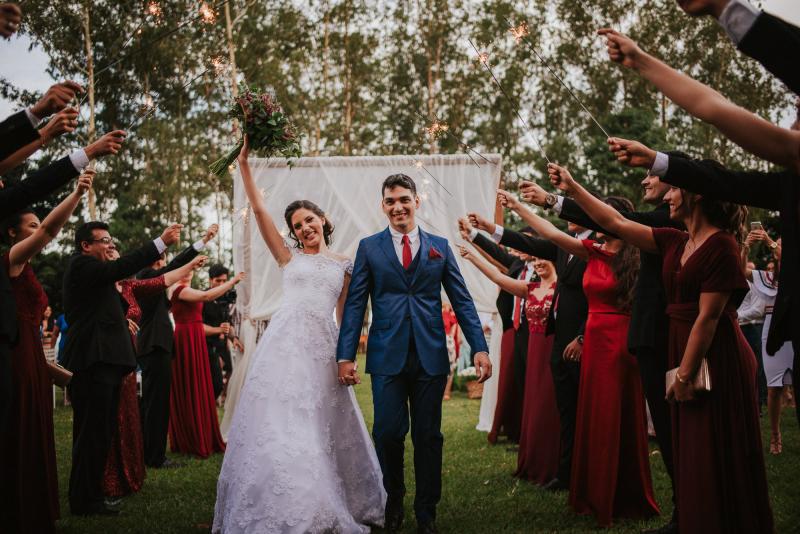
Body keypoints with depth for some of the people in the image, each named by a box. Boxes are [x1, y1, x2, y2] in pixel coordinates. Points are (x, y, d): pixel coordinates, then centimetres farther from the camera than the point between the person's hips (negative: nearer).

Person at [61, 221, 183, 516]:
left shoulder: (92, 270, 23)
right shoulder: (82, 265, -9)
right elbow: (122, 268, -23)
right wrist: (161, 242, -25)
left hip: (103, 362, 11)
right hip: (93, 362, -11)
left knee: (100, 433, 13)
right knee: (93, 433, -7)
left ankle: (89, 496, 20)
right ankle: (85, 501, -1)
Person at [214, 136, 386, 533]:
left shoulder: (343, 266, 15)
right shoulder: (289, 257, 12)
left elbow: (346, 316, 16)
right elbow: (259, 210, 6)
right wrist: (244, 164, 1)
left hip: (323, 347, 1)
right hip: (285, 342, -1)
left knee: (321, 424, 4)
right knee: (280, 423, -5)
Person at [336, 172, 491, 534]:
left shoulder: (440, 246, 9)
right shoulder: (369, 247, 7)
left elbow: (462, 301, 7)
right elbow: (355, 304, 3)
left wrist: (480, 347, -3)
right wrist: (345, 355, -5)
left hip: (430, 355, 1)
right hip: (387, 356, -1)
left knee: (428, 436, 6)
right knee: (388, 433, 0)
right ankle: (394, 502, 24)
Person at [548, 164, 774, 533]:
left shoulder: (721, 245, -14)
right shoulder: (675, 243, 9)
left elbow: (708, 317, -17)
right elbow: (615, 223, 13)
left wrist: (686, 373, -16)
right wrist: (573, 190, 10)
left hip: (716, 360, -8)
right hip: (683, 355, 8)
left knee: (719, 461, 0)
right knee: (692, 458, 13)